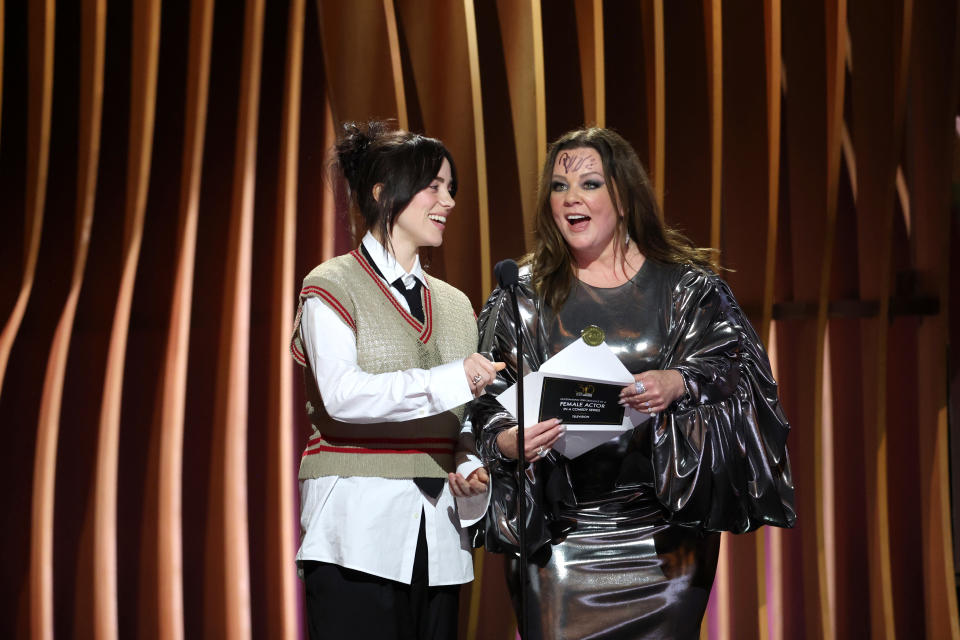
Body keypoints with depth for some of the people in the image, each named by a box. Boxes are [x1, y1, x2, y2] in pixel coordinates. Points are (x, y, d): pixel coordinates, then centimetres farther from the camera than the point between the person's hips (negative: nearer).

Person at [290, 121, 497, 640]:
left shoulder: (454, 304, 19)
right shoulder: (332, 287, 1)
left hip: (437, 534, 6)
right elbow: (342, 394, -16)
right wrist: (449, 380, -23)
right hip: (357, 529, -5)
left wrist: (471, 468, 0)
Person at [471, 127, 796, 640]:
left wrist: (679, 384, -22)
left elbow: (737, 370, -3)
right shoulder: (524, 295, 7)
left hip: (665, 530, 0)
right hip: (561, 533, 0)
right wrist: (507, 441, -16)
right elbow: (487, 402, 5)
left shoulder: (687, 287, 6)